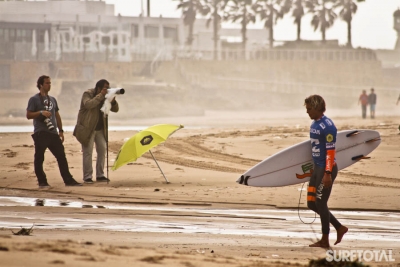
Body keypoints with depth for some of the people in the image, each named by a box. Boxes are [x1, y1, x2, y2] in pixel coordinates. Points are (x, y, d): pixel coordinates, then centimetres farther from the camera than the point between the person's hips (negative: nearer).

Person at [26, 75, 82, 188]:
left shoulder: (52, 100, 18)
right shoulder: (34, 99, -1)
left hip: (53, 133, 6)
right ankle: (42, 182, 5)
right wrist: (41, 113, -20)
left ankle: (68, 180, 5)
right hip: (40, 133, -6)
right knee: (39, 158, -2)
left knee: (61, 156, 3)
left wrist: (61, 130, 16)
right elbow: (28, 115, -7)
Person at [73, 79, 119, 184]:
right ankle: (87, 177, -4)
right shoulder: (87, 94, -11)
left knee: (102, 150, 4)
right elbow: (88, 104, -32)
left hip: (100, 129, 7)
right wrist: (100, 96, -30)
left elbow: (115, 109, 4)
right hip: (87, 128, -7)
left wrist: (113, 101, -16)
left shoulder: (104, 97, 7)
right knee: (88, 152, -7)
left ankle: (100, 175, 12)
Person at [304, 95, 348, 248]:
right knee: (311, 203, 10)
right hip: (317, 167, 9)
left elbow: (330, 151, -20)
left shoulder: (327, 126, -17)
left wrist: (328, 173, -23)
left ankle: (325, 240, 7)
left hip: (326, 169, -9)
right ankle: (339, 228, 20)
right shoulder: (314, 124, 11)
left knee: (320, 203, -3)